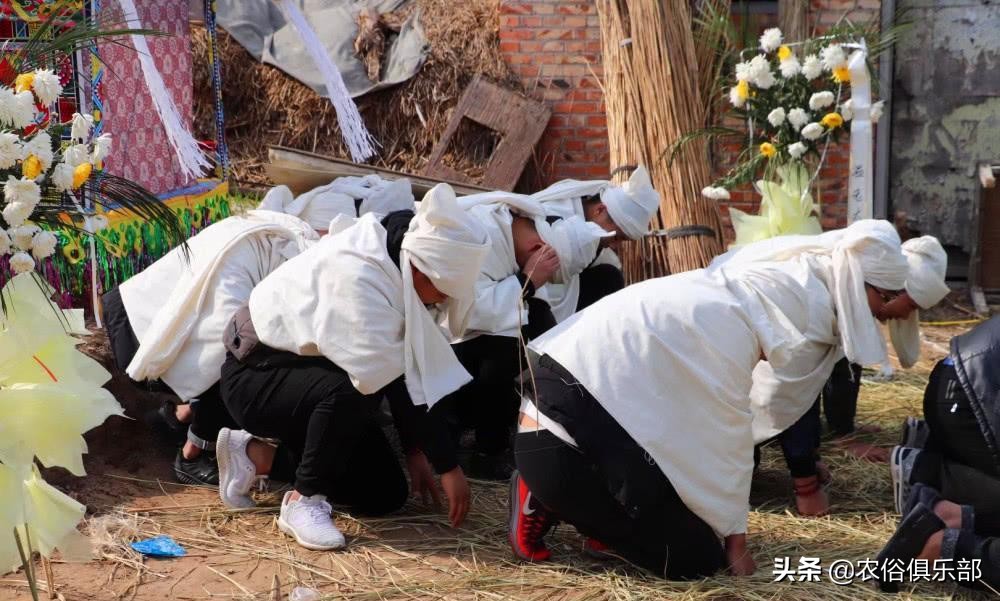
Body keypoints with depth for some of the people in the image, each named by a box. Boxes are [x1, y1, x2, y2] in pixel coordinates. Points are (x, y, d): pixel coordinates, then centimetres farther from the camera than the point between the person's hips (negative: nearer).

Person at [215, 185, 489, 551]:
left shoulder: (396, 270, -7)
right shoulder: (357, 277, -33)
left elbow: (408, 370, -2)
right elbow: (387, 380, -34)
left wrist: (414, 450, -4)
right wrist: (446, 464, -29)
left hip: (307, 372, 9)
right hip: (255, 375, -9)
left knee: (386, 494, 3)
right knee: (350, 391, -38)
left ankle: (256, 455, 13)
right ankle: (304, 500, -16)